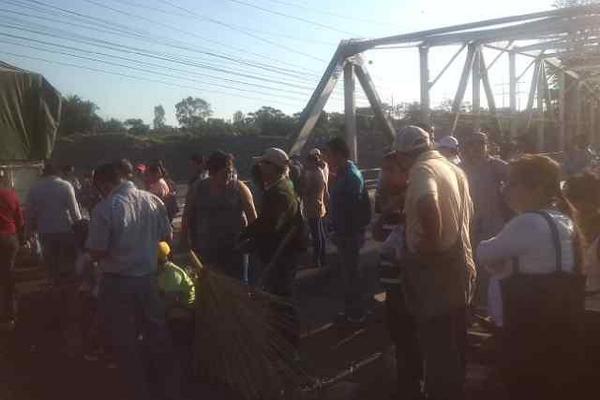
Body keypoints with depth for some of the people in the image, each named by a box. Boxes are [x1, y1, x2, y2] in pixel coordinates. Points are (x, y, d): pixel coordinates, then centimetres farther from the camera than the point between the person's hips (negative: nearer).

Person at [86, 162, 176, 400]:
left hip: (118, 283, -4)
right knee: (157, 332, 18)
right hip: (149, 277, 5)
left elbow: (96, 252, -16)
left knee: (125, 341, 12)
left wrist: (115, 249, 5)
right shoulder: (154, 201, -4)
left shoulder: (105, 208, -18)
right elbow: (167, 237, 6)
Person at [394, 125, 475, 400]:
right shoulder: (453, 168, 13)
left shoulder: (422, 169, -17)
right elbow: (468, 210, 24)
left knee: (436, 343, 1)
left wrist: (429, 242, -26)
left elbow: (427, 205, -39)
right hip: (459, 261, 10)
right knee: (454, 339, 22)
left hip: (433, 266, -9)